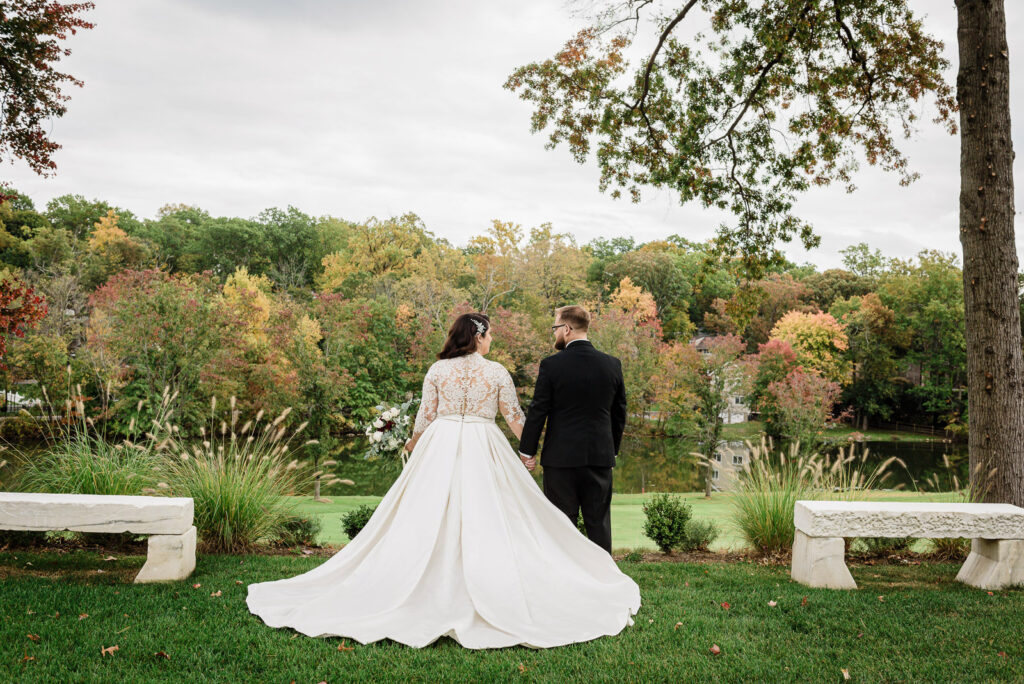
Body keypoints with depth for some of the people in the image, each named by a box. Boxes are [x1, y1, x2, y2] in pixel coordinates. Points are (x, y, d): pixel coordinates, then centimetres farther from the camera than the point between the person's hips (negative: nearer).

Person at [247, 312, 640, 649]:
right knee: (487, 522, 3)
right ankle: (496, 597, 5)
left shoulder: (438, 370, 0)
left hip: (441, 448, 1)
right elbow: (516, 418, 5)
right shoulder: (497, 373, -1)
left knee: (428, 522, 6)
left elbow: (425, 415, 4)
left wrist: (413, 445, 23)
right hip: (484, 452, -1)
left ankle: (431, 592, 11)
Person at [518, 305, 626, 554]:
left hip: (561, 457, -3)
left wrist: (527, 450, 3)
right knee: (599, 523, 10)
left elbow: (538, 411, -7)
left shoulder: (551, 365, -9)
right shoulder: (613, 364, 3)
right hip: (600, 456, 4)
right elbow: (619, 413, 10)